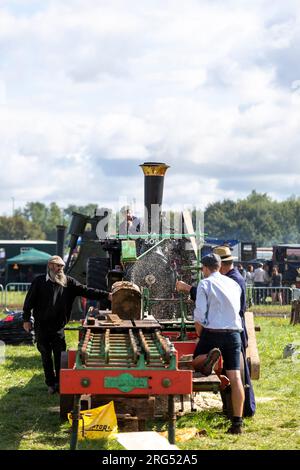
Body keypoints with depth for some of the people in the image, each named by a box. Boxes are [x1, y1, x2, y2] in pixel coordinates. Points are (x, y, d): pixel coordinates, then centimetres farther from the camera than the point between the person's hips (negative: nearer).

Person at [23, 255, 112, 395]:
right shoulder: (39, 281, -4)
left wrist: (107, 295, -16)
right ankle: (51, 383, 18)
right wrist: (26, 319, -1)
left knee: (60, 356, 0)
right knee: (46, 356, 8)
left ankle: (60, 383, 10)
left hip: (58, 327, 1)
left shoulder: (68, 282, 0)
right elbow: (29, 301, 0)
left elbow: (85, 291, -7)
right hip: (42, 327, -1)